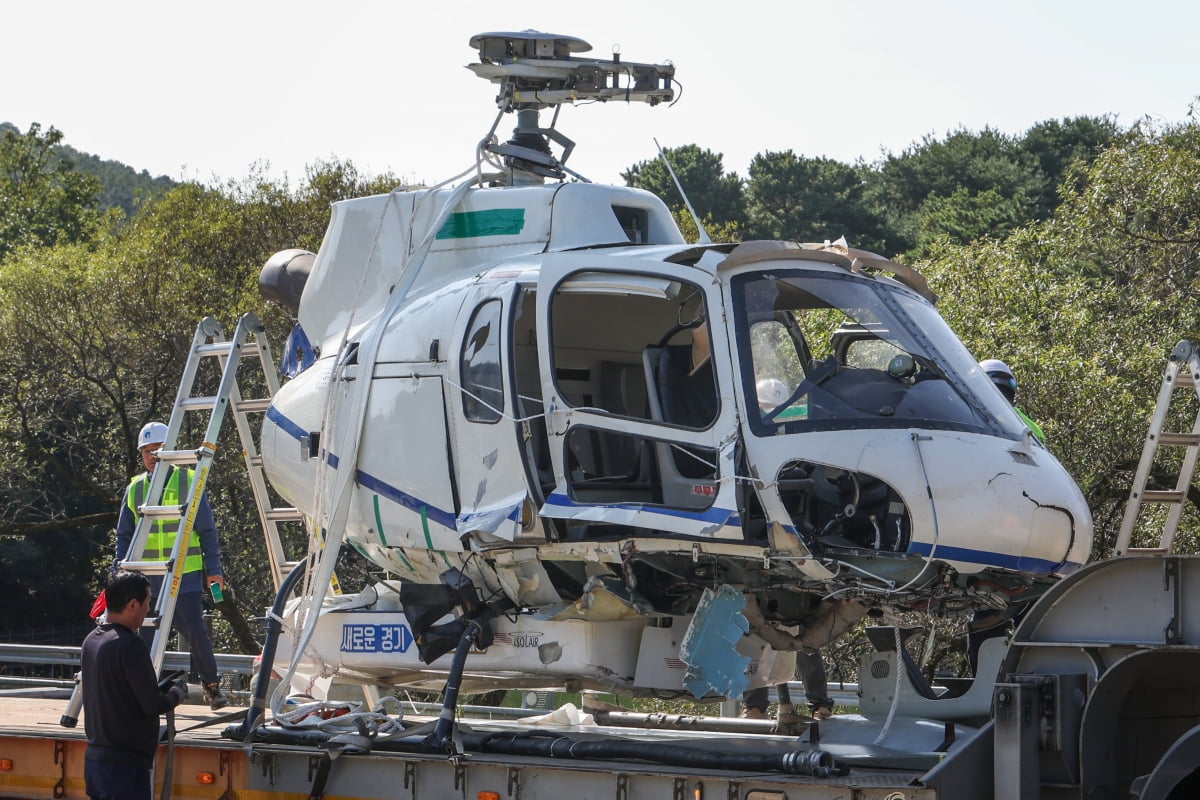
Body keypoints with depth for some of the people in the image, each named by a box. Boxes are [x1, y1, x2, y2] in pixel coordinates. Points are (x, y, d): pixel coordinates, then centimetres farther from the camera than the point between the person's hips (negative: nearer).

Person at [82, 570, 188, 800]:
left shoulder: (91, 641, 10)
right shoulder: (129, 645, -17)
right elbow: (153, 705, -17)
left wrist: (160, 688, 18)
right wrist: (177, 693, 3)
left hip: (94, 758, 9)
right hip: (125, 764, -9)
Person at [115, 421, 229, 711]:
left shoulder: (189, 483, 3)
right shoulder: (135, 489, 10)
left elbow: (207, 531, 5)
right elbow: (124, 536, 15)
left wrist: (214, 569, -2)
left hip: (186, 576, -2)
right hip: (147, 578, 3)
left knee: (196, 632, -5)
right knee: (147, 636, 2)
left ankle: (212, 686, 12)